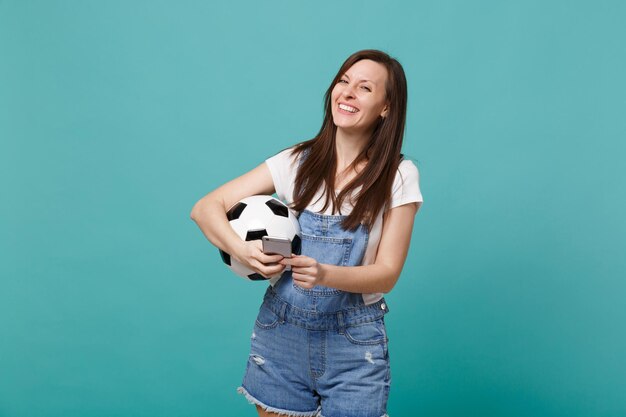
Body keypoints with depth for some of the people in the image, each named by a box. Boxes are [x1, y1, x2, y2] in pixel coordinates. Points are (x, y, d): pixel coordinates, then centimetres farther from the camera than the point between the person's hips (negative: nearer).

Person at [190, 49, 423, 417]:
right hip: (281, 330, 2)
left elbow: (387, 273, -9)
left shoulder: (399, 176, -6)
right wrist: (242, 250, -24)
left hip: (354, 343, -1)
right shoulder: (297, 161, -1)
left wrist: (325, 274, -28)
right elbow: (206, 208, -4)